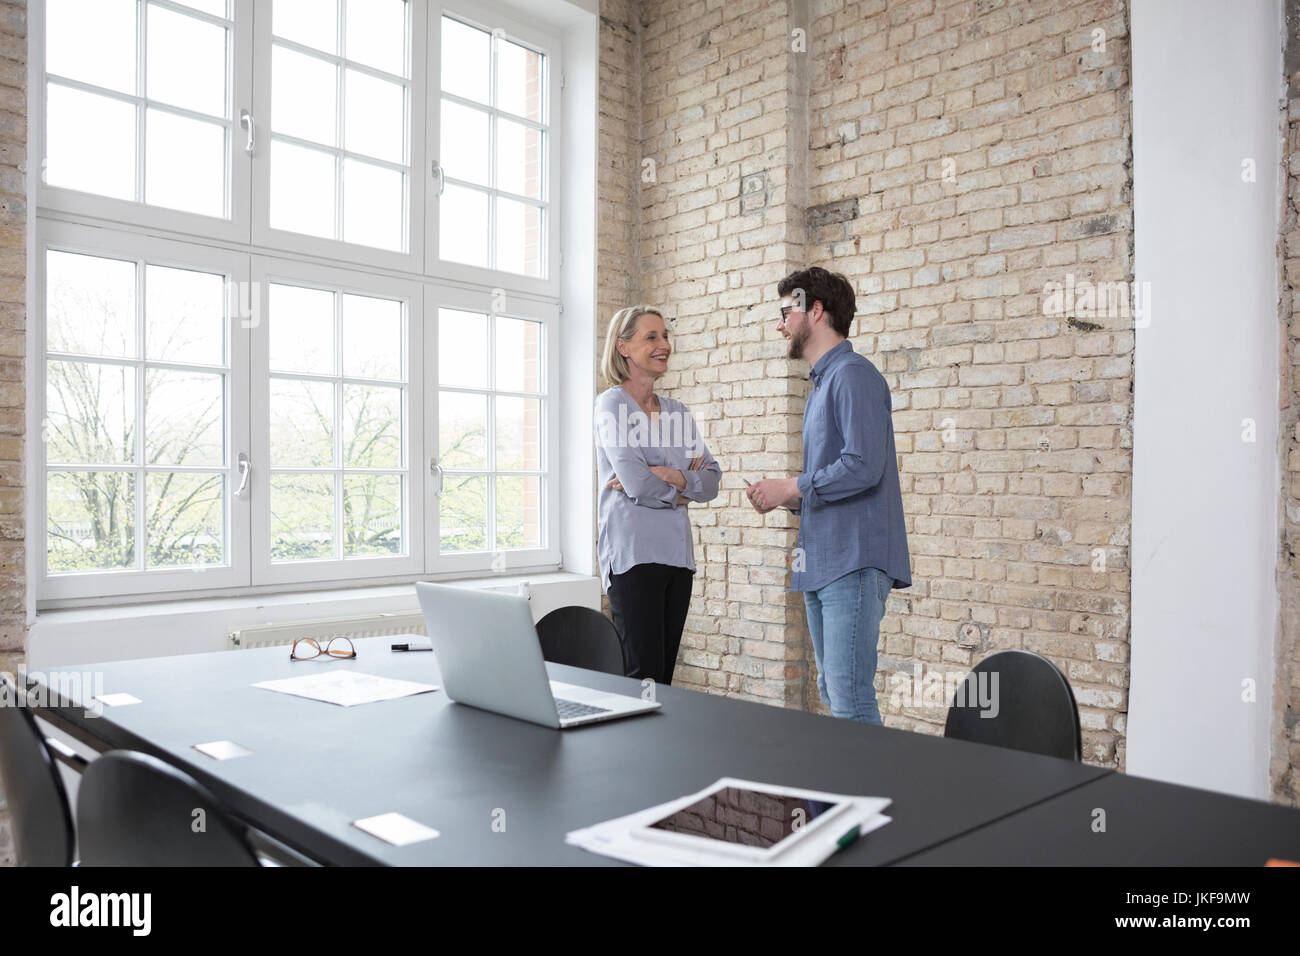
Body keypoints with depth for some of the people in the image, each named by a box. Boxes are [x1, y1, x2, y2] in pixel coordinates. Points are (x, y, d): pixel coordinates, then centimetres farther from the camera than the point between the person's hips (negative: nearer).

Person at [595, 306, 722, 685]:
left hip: (677, 552, 6)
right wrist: (682, 491, 2)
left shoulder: (677, 410, 16)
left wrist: (669, 476, -10)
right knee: (643, 675, -8)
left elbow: (711, 481, 7)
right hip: (633, 553, -6)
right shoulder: (613, 403, -3)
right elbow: (636, 484, -15)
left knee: (664, 674, 8)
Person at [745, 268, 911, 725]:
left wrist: (791, 488, -10)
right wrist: (786, 498, 7)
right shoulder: (822, 383, 22)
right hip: (821, 565, 10)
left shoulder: (854, 375, -9)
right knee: (833, 692, 14)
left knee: (851, 700, -9)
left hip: (854, 563, -10)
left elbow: (863, 467, -22)